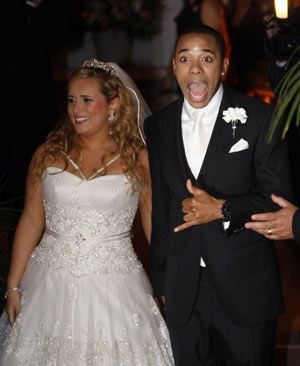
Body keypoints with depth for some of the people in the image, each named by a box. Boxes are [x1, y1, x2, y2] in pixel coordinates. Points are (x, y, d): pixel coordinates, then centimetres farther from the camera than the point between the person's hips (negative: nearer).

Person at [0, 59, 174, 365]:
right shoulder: (48, 155, 5)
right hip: (51, 284, 2)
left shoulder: (139, 159, 0)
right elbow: (30, 222, 7)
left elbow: (155, 225, 3)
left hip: (114, 285, -1)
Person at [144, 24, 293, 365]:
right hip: (183, 290, 3)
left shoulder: (259, 118, -6)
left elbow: (278, 198, -6)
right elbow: (159, 209, 11)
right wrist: (160, 281, 13)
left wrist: (223, 209, -21)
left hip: (244, 289, -2)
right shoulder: (156, 127, 5)